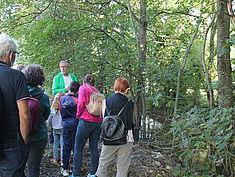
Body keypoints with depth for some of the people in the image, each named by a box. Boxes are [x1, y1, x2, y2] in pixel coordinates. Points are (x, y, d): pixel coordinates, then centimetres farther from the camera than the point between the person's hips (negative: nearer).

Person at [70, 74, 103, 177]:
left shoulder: (83, 88, 2)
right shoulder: (97, 91, 16)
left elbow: (81, 103, -10)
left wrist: (78, 115, 3)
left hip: (86, 121, -5)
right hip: (98, 122, 5)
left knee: (78, 148, 2)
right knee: (94, 148, 10)